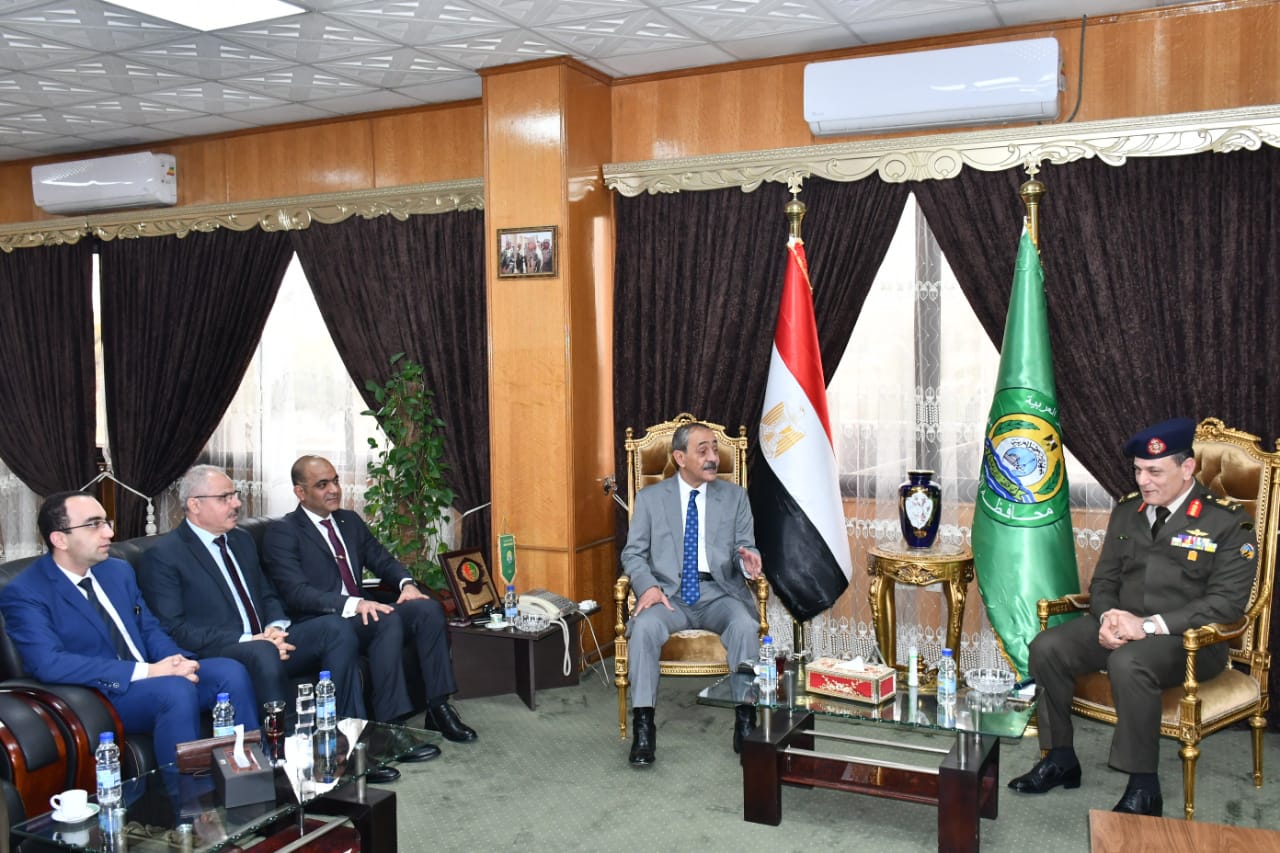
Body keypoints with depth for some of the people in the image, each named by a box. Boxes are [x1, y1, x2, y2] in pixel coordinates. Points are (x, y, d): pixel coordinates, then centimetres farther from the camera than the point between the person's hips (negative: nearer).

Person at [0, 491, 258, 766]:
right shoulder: (23, 593, -8)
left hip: (152, 676, 7)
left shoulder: (119, 571, 13)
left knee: (230, 671, -16)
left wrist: (175, 661, -9)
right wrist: (146, 671, -26)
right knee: (176, 689, -33)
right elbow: (48, 663, -20)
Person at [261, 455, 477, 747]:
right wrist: (354, 603, -30)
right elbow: (297, 593, -16)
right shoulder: (282, 533, -4)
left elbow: (383, 561, 17)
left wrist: (407, 583, -7)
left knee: (429, 608, -19)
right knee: (387, 620, -34)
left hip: (361, 613, 7)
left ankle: (438, 707, -17)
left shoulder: (351, 521, 18)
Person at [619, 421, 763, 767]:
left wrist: (747, 558, -17)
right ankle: (643, 727, -25)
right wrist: (648, 585, -14)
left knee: (745, 626, -32)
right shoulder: (650, 498, 9)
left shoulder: (735, 496, 11)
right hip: (668, 592, 0)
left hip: (718, 591, 1)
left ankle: (745, 721, -23)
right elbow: (633, 553, 7)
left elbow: (745, 547, 9)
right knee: (644, 627, -32)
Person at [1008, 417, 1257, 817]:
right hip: (1121, 626, 6)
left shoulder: (1229, 522, -8)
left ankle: (1144, 787, -21)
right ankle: (1060, 759, -2)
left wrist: (1150, 625, -25)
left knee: (1128, 663, -37)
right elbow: (1104, 579, 13)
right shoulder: (1127, 511, 10)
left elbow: (1227, 602, -15)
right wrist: (1107, 616, -12)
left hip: (1188, 638, -6)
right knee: (1046, 647, -17)